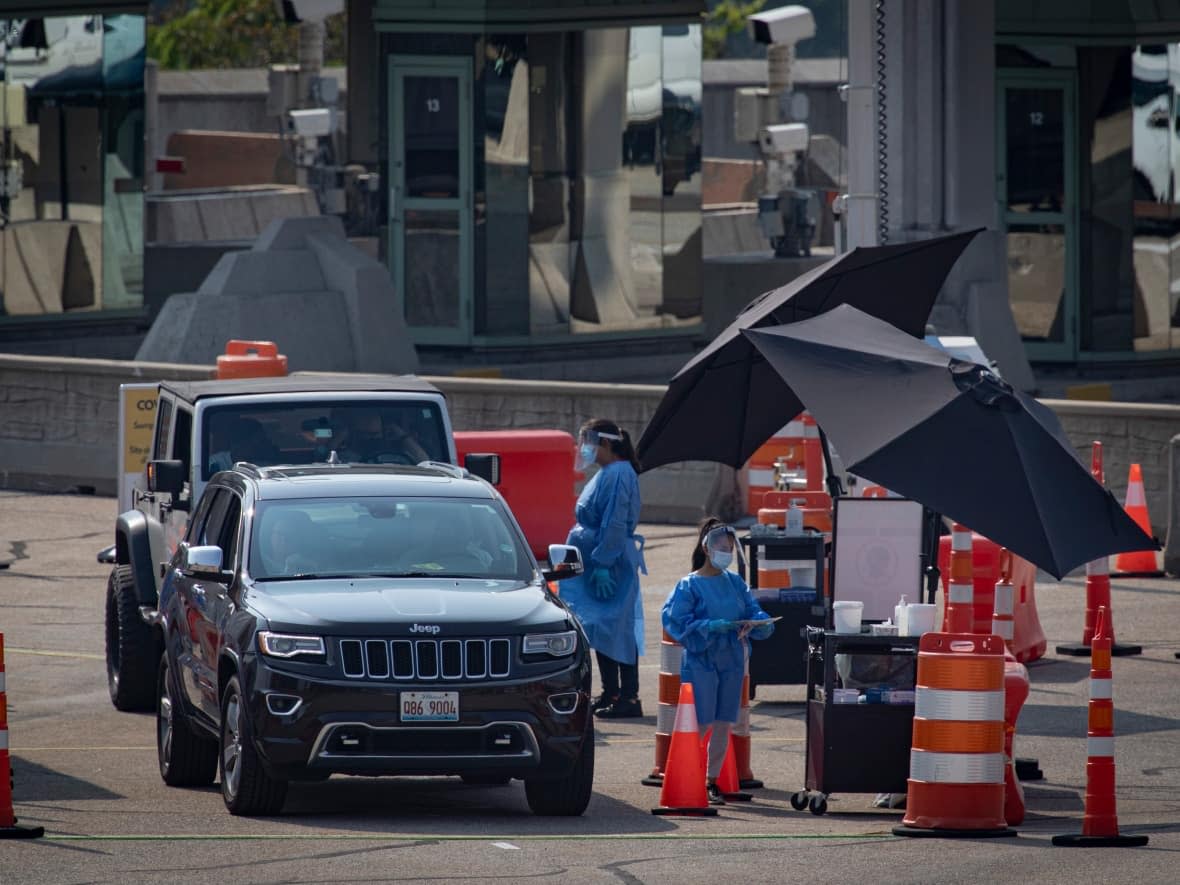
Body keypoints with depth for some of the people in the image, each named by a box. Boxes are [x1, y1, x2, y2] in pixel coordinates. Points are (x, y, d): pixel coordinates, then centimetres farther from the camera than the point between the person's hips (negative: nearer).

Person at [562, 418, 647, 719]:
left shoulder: (618, 475, -16)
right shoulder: (605, 474, 15)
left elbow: (615, 525, -21)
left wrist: (603, 563, -24)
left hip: (612, 563, -10)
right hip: (597, 562, 10)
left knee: (616, 629, -8)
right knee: (600, 629, 13)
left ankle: (629, 697, -6)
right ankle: (611, 694, 19)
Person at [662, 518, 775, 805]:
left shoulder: (735, 583, 10)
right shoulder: (690, 585, -5)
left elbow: (754, 611, 9)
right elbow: (678, 622, -12)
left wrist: (754, 623, -14)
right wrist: (712, 627, -21)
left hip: (731, 662, 5)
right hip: (701, 661, -5)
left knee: (724, 724, 7)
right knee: (702, 724, -9)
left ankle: (712, 781, 16)